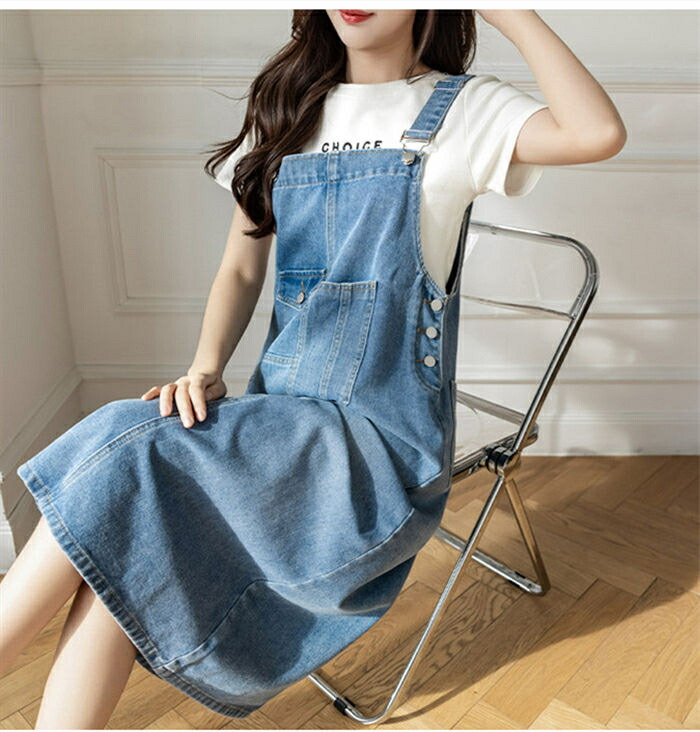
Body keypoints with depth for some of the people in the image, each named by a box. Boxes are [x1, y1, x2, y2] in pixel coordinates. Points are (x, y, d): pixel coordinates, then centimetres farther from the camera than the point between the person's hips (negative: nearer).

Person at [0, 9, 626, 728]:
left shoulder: (462, 108, 1)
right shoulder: (287, 106, 14)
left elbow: (597, 134, -20)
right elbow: (241, 269, 12)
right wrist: (205, 369, -6)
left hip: (383, 433, -4)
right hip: (280, 417, 5)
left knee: (127, 450, -21)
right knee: (121, 554, -19)